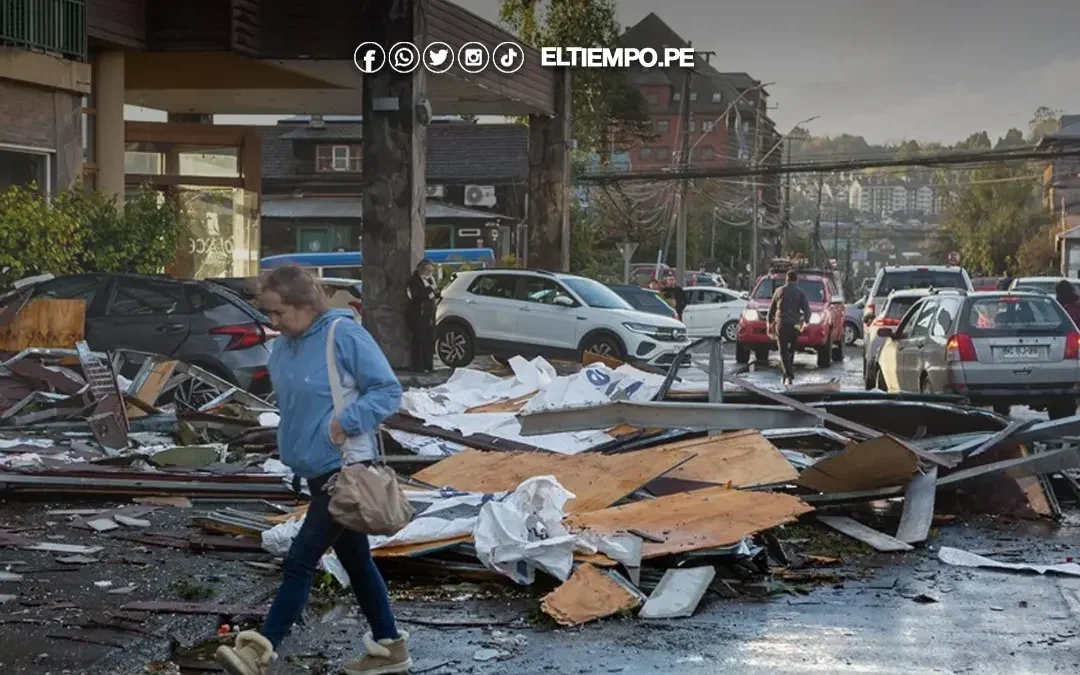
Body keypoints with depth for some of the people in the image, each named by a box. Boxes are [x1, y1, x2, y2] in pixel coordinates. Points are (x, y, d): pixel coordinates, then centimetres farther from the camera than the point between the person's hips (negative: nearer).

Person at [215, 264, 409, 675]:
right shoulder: (283, 349, 8)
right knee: (355, 560, 15)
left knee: (300, 561, -10)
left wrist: (347, 421, -24)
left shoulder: (344, 335, -16)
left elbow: (389, 391, -14)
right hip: (317, 471, 9)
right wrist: (292, 449, 9)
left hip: (345, 469, -9)